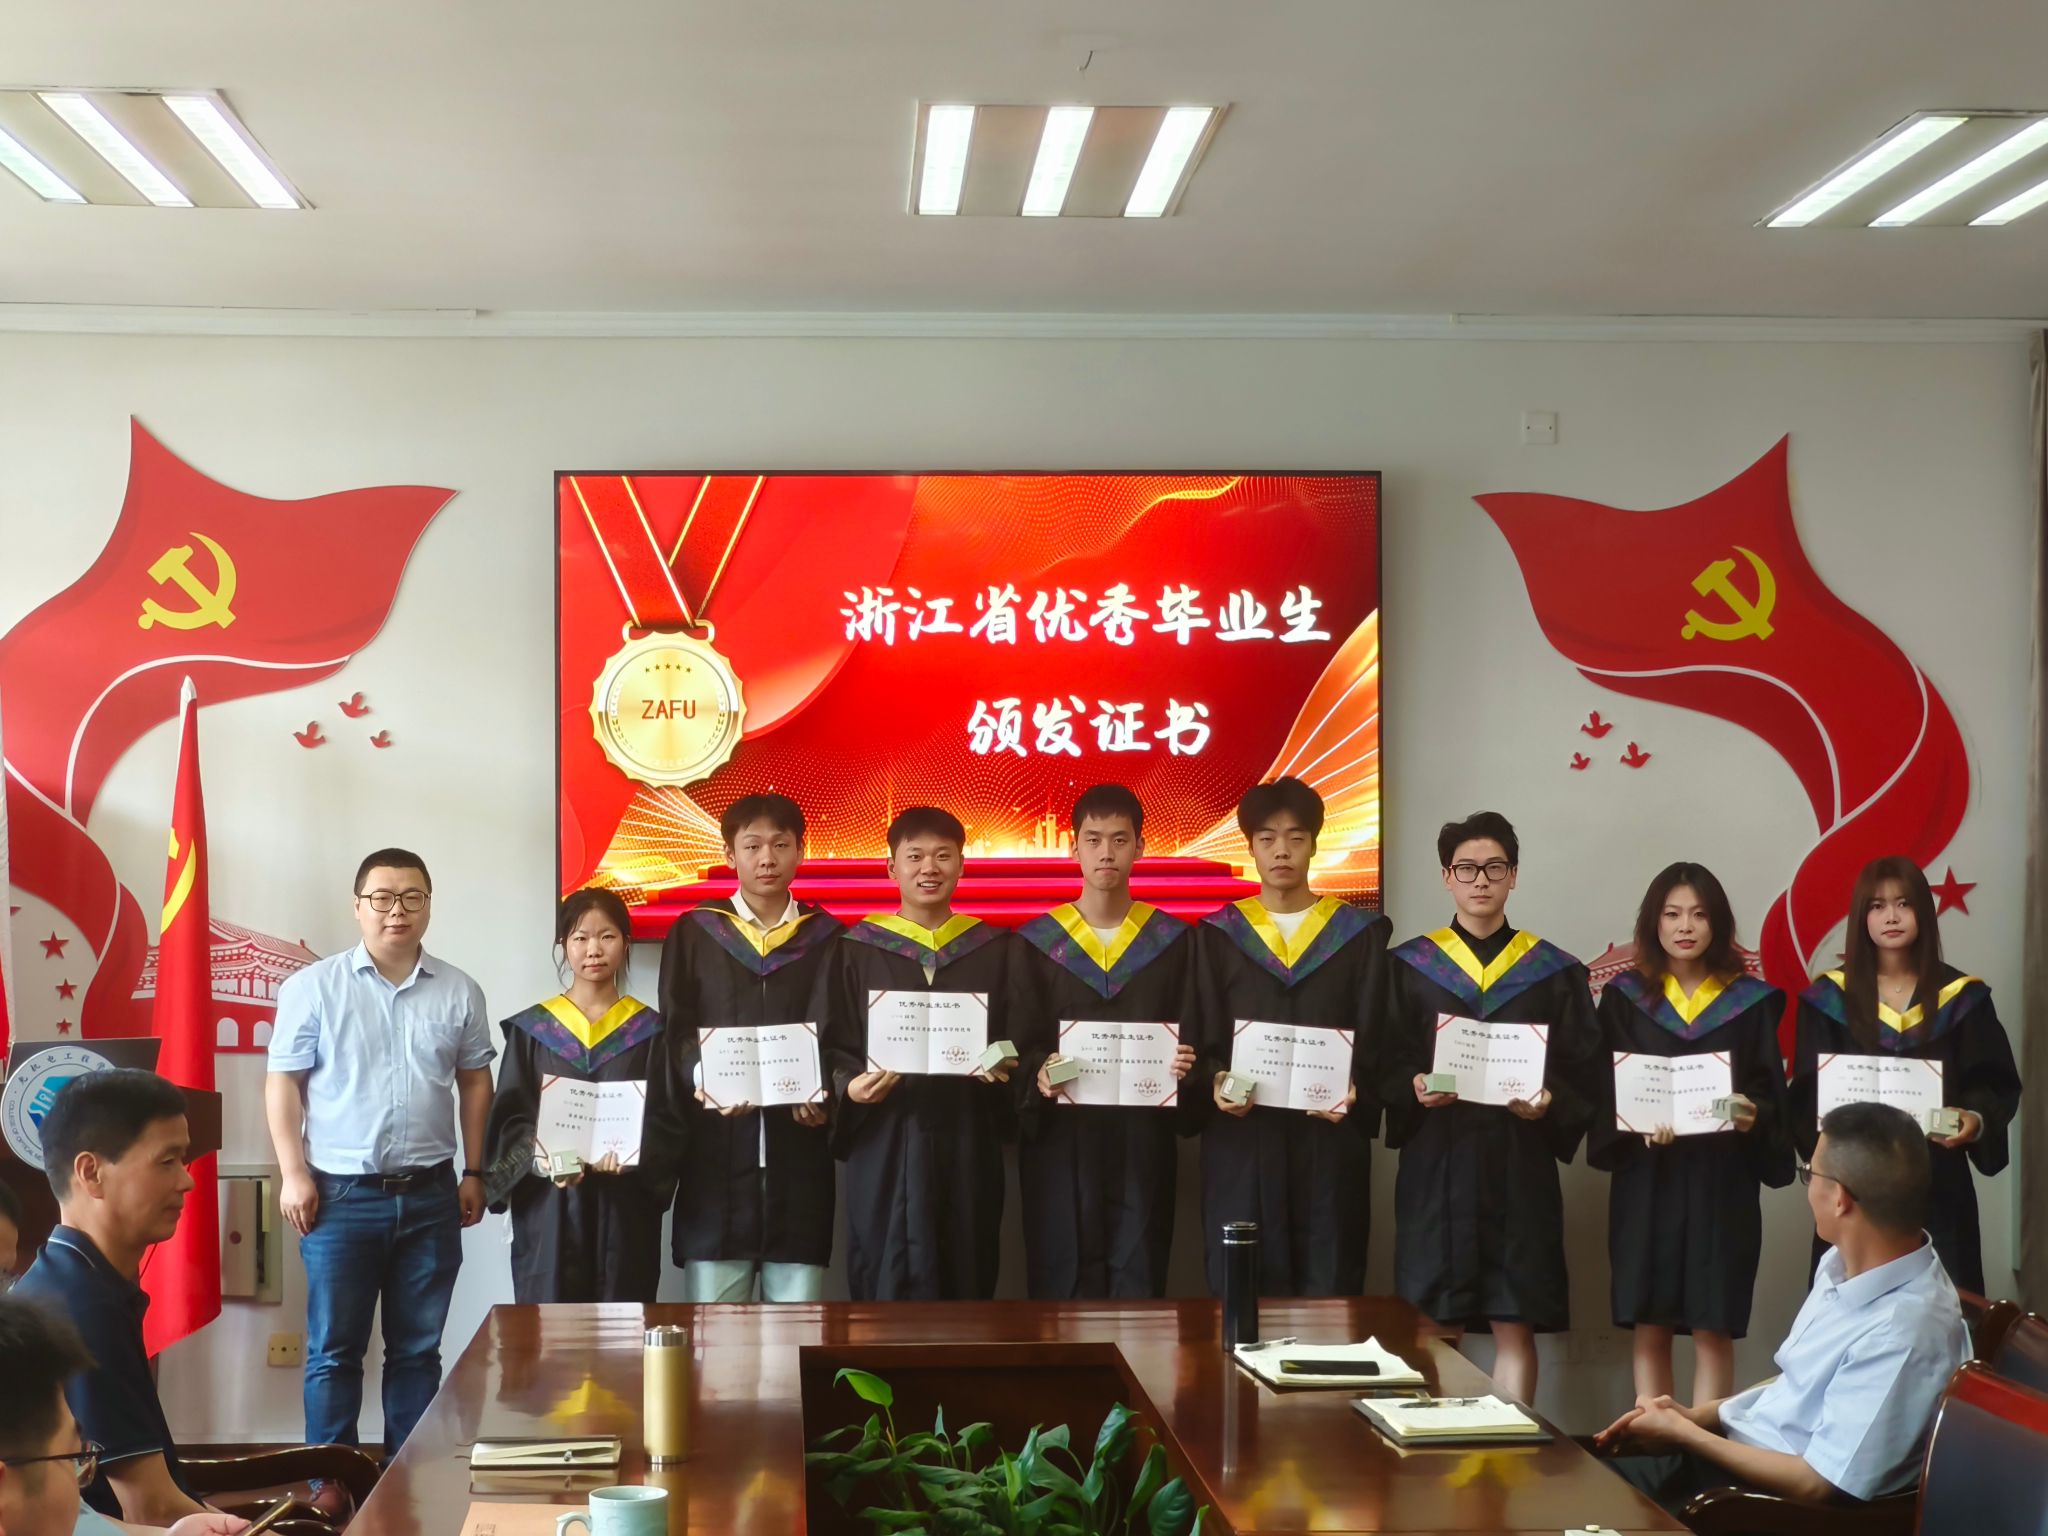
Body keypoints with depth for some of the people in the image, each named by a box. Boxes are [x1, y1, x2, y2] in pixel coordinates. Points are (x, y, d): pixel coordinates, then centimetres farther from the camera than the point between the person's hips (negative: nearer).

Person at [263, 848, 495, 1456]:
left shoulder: (460, 993, 5)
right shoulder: (313, 987, -3)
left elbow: (475, 1083, 12)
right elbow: (283, 1084, -2)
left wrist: (474, 1172, 8)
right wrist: (293, 1174, -8)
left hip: (429, 1197, 3)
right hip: (342, 1195, -3)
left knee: (418, 1349, 10)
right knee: (334, 1350, 3)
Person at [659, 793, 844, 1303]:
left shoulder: (827, 937, 12)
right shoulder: (693, 933, 10)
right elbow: (674, 1031, 3)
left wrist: (824, 1096, -13)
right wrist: (704, 1080, -18)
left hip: (798, 1150, 1)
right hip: (715, 1149, -1)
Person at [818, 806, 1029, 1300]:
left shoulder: (996, 951, 9)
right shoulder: (856, 950, 4)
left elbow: (1020, 1043, 8)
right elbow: (832, 1049, 3)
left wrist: (1005, 1066, -13)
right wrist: (851, 1087, -17)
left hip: (967, 1144, 2)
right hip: (885, 1146, -1)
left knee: (966, 1288, 5)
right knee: (888, 1288, -1)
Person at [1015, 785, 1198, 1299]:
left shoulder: (1173, 941, 7)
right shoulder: (1037, 943, 5)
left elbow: (1192, 1038, 6)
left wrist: (1183, 1064, -16)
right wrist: (1037, 1073, -19)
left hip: (1143, 1142, 1)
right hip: (1060, 1141, 0)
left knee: (1138, 1291, 2)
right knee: (1061, 1292, 1)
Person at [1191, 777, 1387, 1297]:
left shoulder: (1360, 934, 8)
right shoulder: (1219, 935, 9)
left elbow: (1376, 1038, 3)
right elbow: (1202, 1039, 5)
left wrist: (1355, 1090, -16)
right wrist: (1216, 1081, -16)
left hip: (1330, 1137, 0)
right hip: (1241, 1139, 0)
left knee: (1327, 1290, -1)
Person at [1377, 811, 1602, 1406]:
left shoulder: (1554, 973, 7)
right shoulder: (1410, 967, 7)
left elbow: (1585, 1077, 5)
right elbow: (1380, 1066, 4)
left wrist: (1551, 1104, -15)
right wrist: (1413, 1087, -17)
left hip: (1520, 1172, 0)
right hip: (1434, 1170, 0)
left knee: (1515, 1327, 0)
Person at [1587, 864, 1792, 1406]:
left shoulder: (1751, 1001, 5)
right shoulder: (1625, 997, 6)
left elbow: (1772, 1094, 4)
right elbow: (1601, 1093, 2)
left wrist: (1753, 1116, -18)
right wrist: (1638, 1123, -17)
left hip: (1721, 1183, -1)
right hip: (1646, 1181, 1)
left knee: (1712, 1330, -1)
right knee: (1649, 1328, 4)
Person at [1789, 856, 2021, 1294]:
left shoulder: (1962, 998, 4)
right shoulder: (1829, 996, 2)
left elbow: (1997, 1084, 4)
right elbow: (1807, 1091, 1)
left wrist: (1978, 1121, -17)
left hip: (1938, 1180, 1)